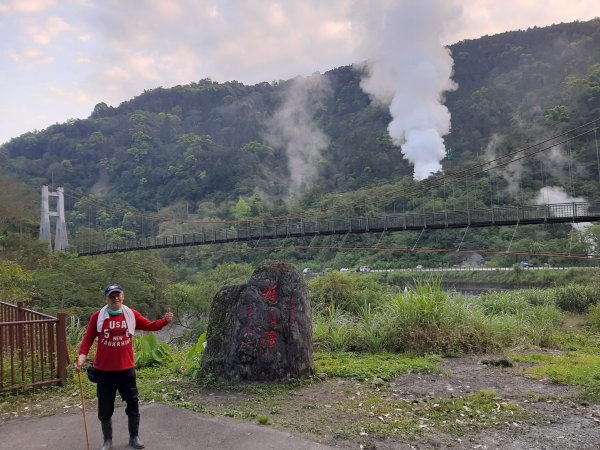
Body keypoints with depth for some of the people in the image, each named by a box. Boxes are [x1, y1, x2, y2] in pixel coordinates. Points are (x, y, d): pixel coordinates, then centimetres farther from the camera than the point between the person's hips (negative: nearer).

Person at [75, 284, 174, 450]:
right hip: (104, 371, -1)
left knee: (133, 405, 11)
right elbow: (88, 339, -3)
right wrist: (82, 357, -15)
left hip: (126, 369, 1)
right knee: (105, 408, 12)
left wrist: (165, 320, -13)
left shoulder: (131, 314, -1)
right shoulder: (98, 316, -6)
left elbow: (150, 326, 3)